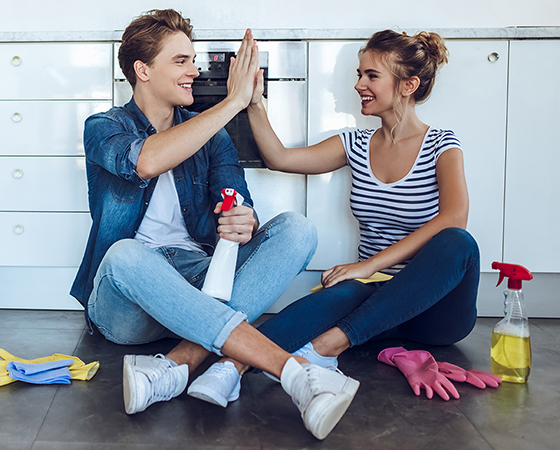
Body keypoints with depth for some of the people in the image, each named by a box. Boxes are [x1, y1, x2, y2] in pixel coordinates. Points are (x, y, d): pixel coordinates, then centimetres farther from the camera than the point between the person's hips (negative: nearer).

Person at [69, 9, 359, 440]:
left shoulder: (210, 134, 14)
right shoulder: (103, 129, 0)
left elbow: (241, 208, 2)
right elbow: (146, 162, -25)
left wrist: (245, 224, -24)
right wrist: (233, 102, -22)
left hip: (200, 281, 4)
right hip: (126, 301, -3)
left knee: (296, 229, -18)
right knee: (125, 255, -39)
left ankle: (179, 364, -36)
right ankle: (295, 371, -44)